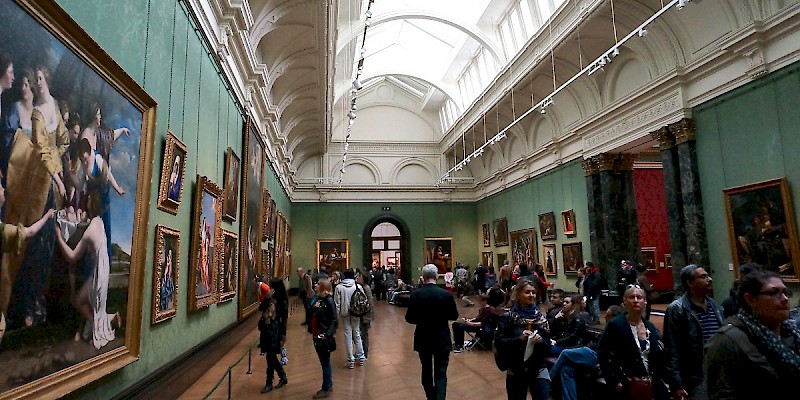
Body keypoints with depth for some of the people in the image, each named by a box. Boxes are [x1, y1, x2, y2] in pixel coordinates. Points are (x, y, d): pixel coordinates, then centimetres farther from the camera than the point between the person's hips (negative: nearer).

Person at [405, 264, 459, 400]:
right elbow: (454, 316, -2)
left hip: (423, 339, 1)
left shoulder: (416, 294, -12)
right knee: (440, 374, 6)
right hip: (442, 339, -1)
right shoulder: (446, 294, -13)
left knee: (426, 371, 20)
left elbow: (409, 319, -7)